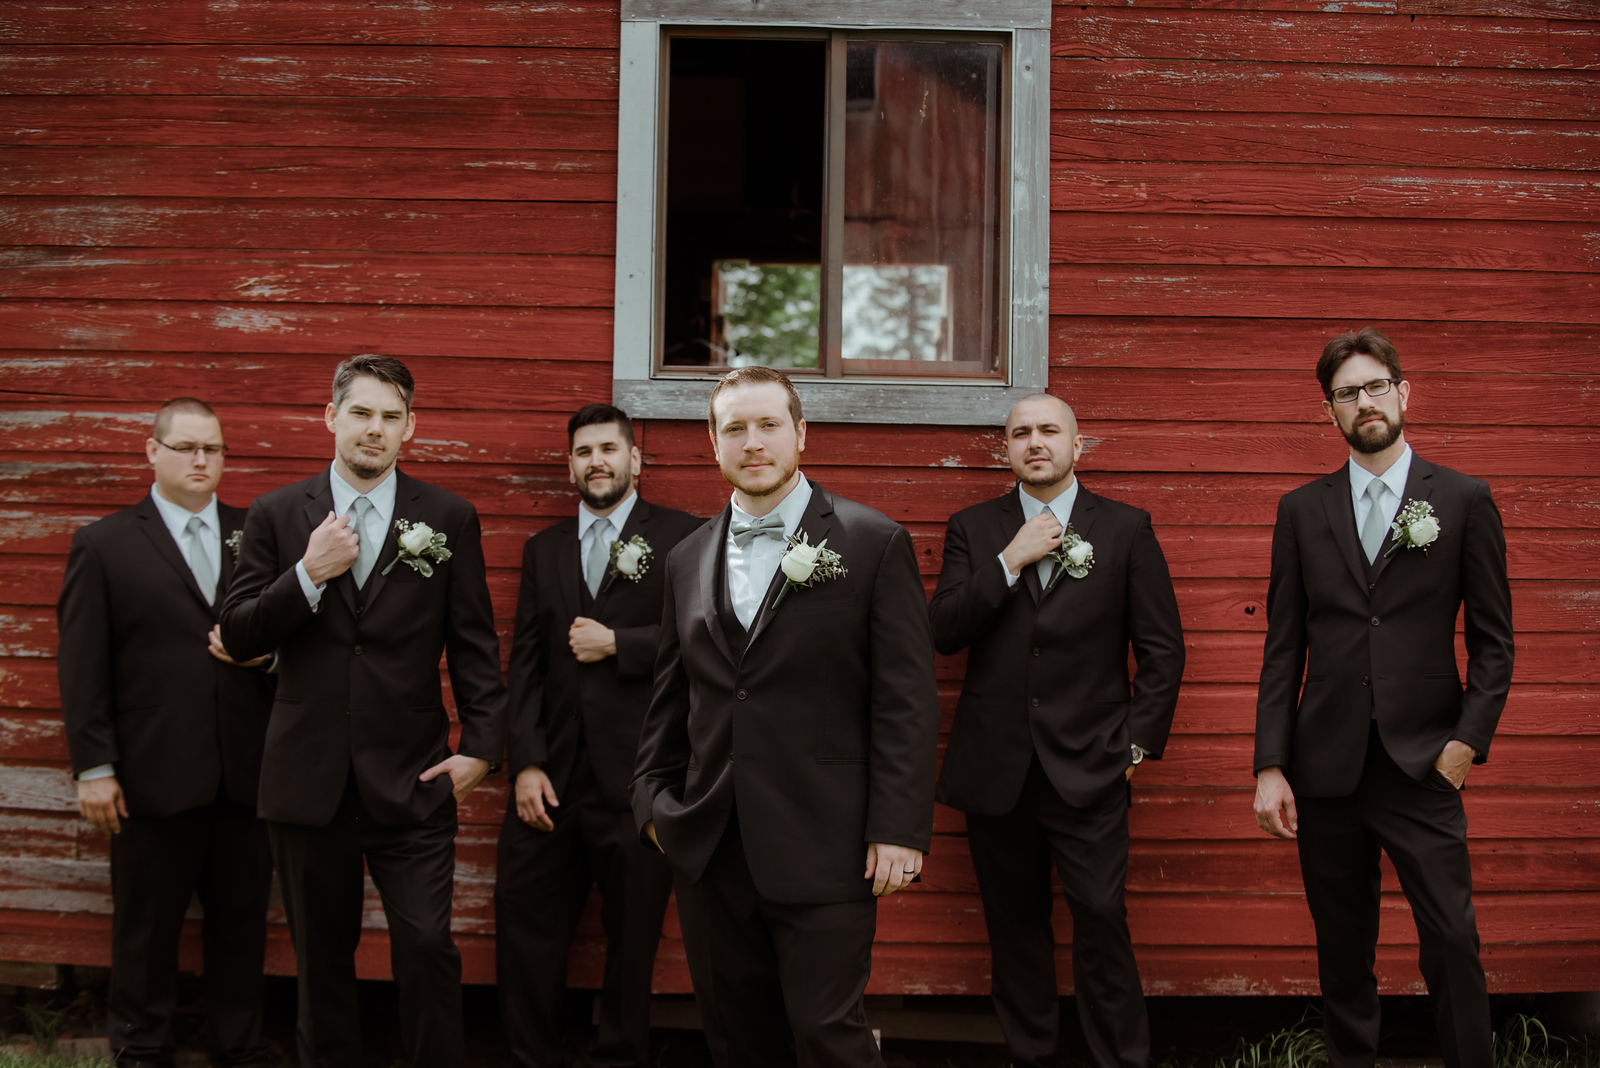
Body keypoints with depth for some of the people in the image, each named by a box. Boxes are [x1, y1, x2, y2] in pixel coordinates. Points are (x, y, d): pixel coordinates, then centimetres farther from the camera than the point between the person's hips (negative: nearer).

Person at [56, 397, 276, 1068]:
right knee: (146, 928, 9)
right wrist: (94, 767, -6)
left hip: (246, 776, 2)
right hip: (156, 778, -2)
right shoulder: (105, 546, 2)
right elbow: (81, 667, -1)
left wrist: (265, 653, -9)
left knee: (241, 921, 11)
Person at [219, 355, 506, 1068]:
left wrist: (480, 746, -4)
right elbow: (238, 636, 0)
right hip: (308, 780, 1)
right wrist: (308, 575, -14)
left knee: (427, 946, -6)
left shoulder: (449, 519, 3)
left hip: (411, 780, -1)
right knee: (321, 955, 13)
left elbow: (474, 645, 4)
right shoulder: (277, 515, 4)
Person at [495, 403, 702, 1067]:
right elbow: (524, 661, 8)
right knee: (524, 919, 5)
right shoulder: (544, 549, 15)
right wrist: (526, 763, -1)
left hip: (637, 780, -4)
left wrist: (617, 644, -12)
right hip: (553, 776, 4)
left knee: (634, 933, 6)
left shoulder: (682, 538, 1)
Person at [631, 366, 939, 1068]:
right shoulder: (688, 560, 12)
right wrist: (654, 799, 11)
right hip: (708, 850, 5)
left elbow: (906, 699, -6)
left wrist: (899, 828, -11)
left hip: (822, 851, -5)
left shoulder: (874, 543, -2)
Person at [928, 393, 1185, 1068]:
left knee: (1101, 919, -4)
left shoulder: (1126, 529, 3)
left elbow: (1162, 648, 4)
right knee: (1014, 924, 10)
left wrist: (1140, 742, -2)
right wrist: (1009, 562, -12)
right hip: (995, 769, 2)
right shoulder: (973, 529, 7)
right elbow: (942, 632, -4)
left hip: (1088, 768, -2)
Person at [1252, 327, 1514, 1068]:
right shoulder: (1302, 511, 7)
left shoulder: (1463, 501, 3)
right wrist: (1270, 766, 0)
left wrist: (1469, 738, -7)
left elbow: (1492, 638, 4)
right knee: (1342, 945, 10)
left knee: (1453, 939, -5)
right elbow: (1283, 647, 5)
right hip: (1326, 766, 2)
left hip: (1421, 763, -2)